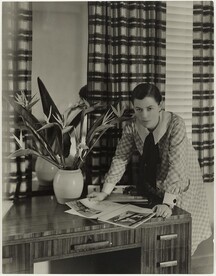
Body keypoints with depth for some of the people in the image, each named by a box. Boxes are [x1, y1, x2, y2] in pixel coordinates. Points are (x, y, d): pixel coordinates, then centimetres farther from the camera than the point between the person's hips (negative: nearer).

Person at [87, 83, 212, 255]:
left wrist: (167, 203, -44)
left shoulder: (175, 124, -32)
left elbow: (176, 166, -37)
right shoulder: (132, 125, -19)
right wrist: (105, 191, -20)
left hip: (180, 179, -4)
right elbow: (120, 157, -14)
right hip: (151, 176, 4)